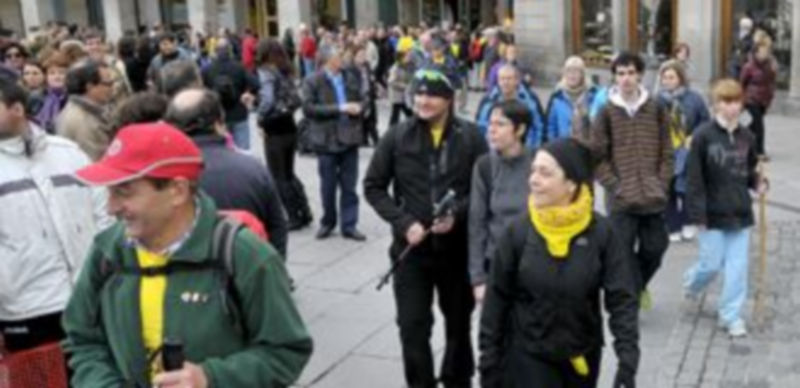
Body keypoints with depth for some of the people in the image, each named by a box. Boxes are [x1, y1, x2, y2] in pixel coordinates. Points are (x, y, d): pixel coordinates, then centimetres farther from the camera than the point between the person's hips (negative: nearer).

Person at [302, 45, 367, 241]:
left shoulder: (350, 78, 7)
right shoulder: (312, 82, -5)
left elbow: (361, 100, 17)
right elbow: (309, 108, -15)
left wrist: (358, 107, -8)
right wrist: (339, 108, -19)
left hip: (349, 138, 3)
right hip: (327, 140, -3)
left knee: (349, 186, 6)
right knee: (328, 185, 9)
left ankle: (349, 225, 13)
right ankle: (327, 222, 27)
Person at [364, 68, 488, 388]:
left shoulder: (470, 137, -5)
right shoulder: (397, 137, -3)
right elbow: (373, 187, 0)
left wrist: (457, 214, -19)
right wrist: (404, 223, -12)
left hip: (458, 246, 1)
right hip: (411, 247, 0)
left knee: (459, 323, 17)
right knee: (412, 326, -1)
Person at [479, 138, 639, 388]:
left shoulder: (600, 233, -12)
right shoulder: (518, 231, -12)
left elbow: (622, 299, -11)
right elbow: (497, 299, -5)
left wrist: (627, 361, -21)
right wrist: (489, 360, -3)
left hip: (582, 356, 2)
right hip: (528, 357, -2)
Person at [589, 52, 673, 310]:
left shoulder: (655, 110, 4)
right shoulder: (607, 113, -1)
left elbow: (666, 153, 8)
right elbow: (596, 156, -1)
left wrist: (661, 184, -2)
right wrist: (614, 185, -8)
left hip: (653, 198, 2)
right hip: (621, 200, -2)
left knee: (655, 247, 8)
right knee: (624, 252, -2)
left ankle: (639, 284, 35)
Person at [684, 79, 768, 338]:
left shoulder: (747, 137, 2)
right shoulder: (703, 136, -12)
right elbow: (695, 178, -11)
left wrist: (758, 183, -6)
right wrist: (698, 214, -13)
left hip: (740, 212, 4)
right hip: (712, 214, -4)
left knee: (738, 267, 6)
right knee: (712, 264, 6)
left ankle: (731, 315, 18)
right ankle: (692, 282, 39)